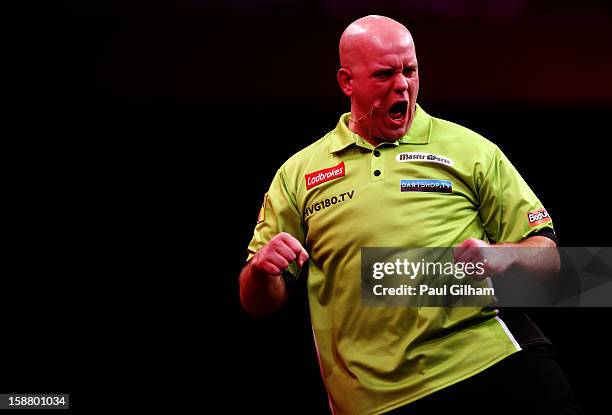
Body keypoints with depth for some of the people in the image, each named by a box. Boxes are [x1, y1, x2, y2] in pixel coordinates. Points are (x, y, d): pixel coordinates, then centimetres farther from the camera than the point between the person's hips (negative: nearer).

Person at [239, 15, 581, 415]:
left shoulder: (470, 150, 8)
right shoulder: (298, 174, 11)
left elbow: (546, 255, 8)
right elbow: (259, 302, 13)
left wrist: (502, 256, -14)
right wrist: (262, 270, -10)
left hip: (487, 350, 0)